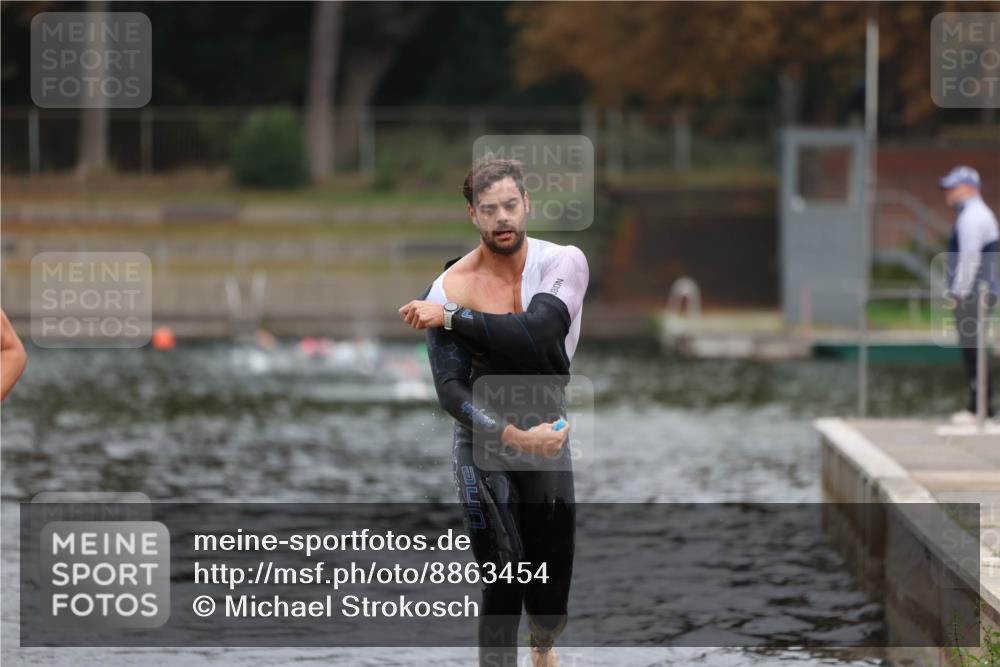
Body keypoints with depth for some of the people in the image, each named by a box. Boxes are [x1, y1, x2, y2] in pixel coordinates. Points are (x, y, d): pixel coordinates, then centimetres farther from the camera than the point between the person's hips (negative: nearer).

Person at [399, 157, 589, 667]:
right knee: (502, 586, -9)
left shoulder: (563, 262, -11)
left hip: (548, 440, 2)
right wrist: (515, 436, -27)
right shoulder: (450, 289, -13)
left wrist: (450, 317, -26)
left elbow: (537, 334, -29)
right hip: (483, 448, -2)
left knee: (552, 586, 10)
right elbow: (451, 391, -17)